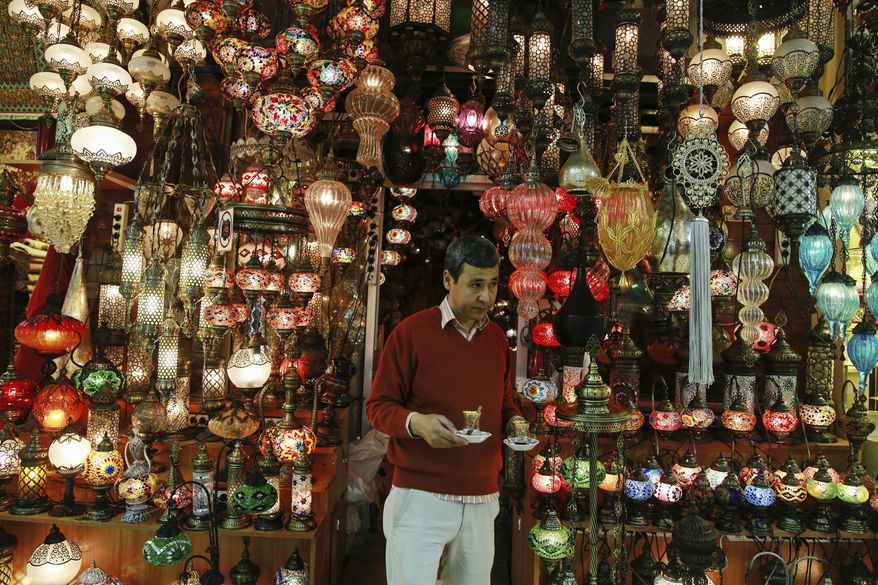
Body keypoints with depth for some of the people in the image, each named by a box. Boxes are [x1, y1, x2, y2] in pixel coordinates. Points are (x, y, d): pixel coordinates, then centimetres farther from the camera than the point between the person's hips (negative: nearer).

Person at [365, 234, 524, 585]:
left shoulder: (498, 338, 9)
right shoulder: (411, 331, -7)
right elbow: (378, 406, -4)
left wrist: (513, 421, 0)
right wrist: (416, 422, -23)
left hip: (483, 500, 5)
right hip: (421, 498, -5)